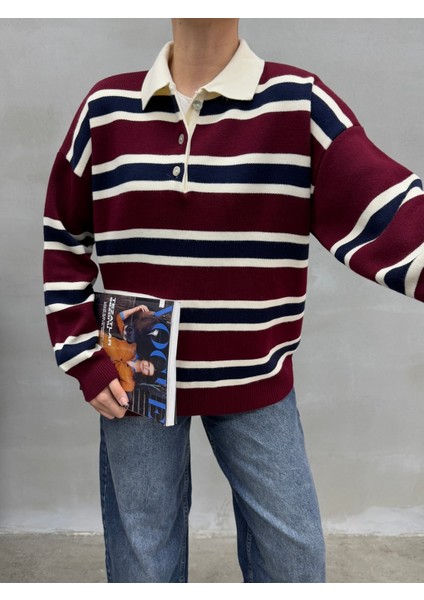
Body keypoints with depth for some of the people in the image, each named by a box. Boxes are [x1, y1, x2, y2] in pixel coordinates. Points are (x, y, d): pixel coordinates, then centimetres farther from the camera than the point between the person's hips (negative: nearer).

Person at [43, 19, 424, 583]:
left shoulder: (299, 102, -7)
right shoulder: (107, 107, -1)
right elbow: (64, 239, 6)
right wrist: (84, 356, -1)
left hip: (256, 379, 0)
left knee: (295, 555, 14)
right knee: (142, 559, 16)